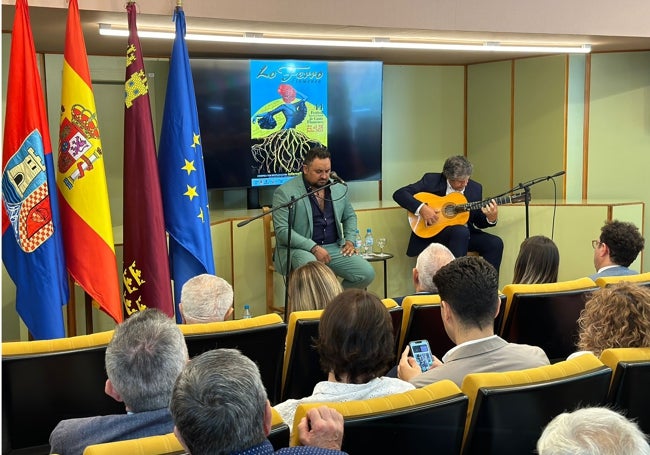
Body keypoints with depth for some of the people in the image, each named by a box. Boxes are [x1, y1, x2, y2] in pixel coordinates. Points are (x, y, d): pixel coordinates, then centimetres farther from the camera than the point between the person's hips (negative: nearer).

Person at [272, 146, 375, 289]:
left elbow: (349, 216, 28)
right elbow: (282, 230, -13)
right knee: (310, 264, -40)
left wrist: (349, 241, 8)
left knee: (367, 273, -16)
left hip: (334, 247, 5)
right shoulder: (285, 192, -6)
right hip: (298, 249, -5)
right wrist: (314, 248, -20)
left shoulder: (339, 188, 12)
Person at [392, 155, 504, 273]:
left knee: (495, 243, -17)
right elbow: (399, 194, -12)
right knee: (461, 231, -34)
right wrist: (422, 208, -26)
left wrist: (491, 219, -11)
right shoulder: (431, 180, -6)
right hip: (434, 232, -5)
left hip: (466, 233, 5)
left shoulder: (475, 188, 7)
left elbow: (478, 221, 12)